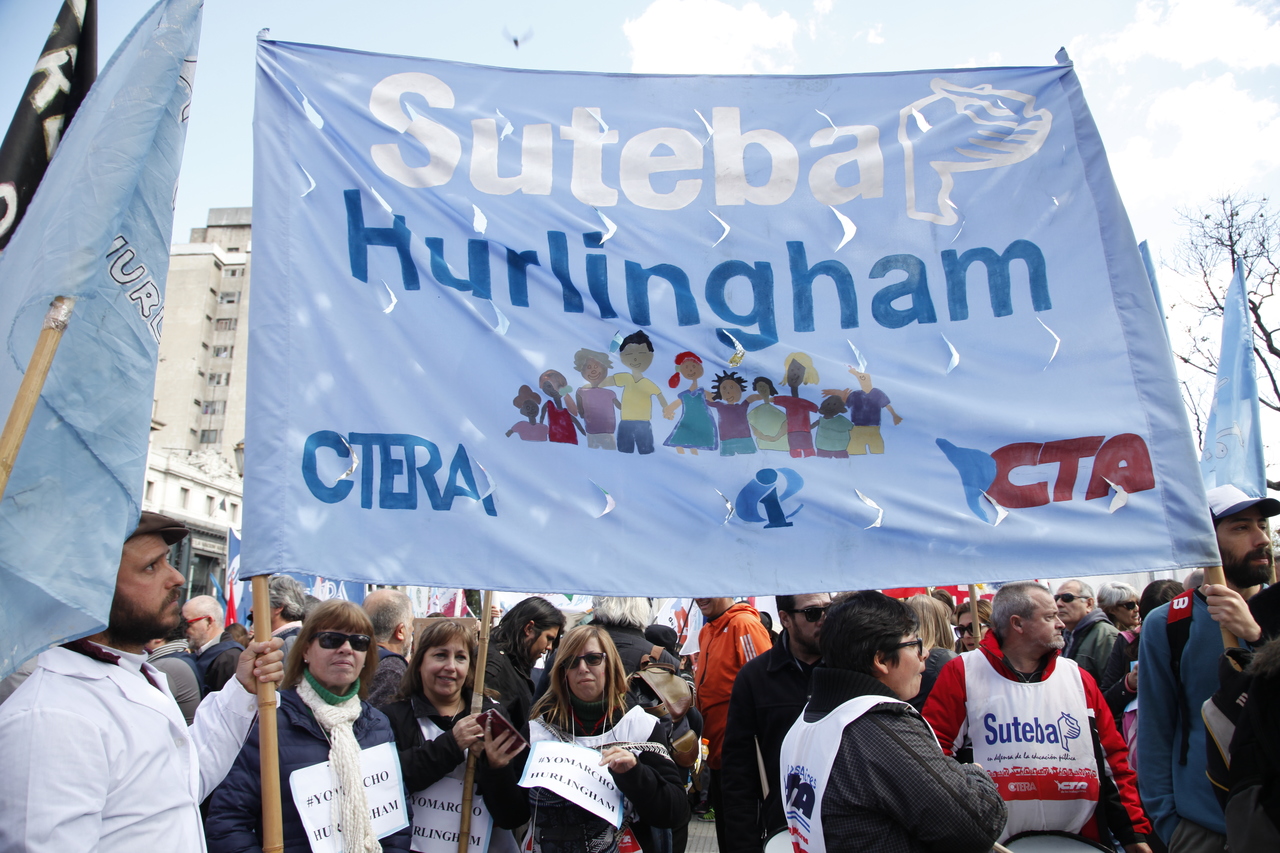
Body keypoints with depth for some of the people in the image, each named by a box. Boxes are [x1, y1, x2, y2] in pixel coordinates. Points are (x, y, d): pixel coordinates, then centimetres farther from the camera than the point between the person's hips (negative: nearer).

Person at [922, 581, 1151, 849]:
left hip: (1082, 840, 4)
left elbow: (1113, 756, 9)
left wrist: (1134, 830, 4)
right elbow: (935, 748, -8)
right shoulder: (963, 673, -7)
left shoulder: (1078, 677, 7)